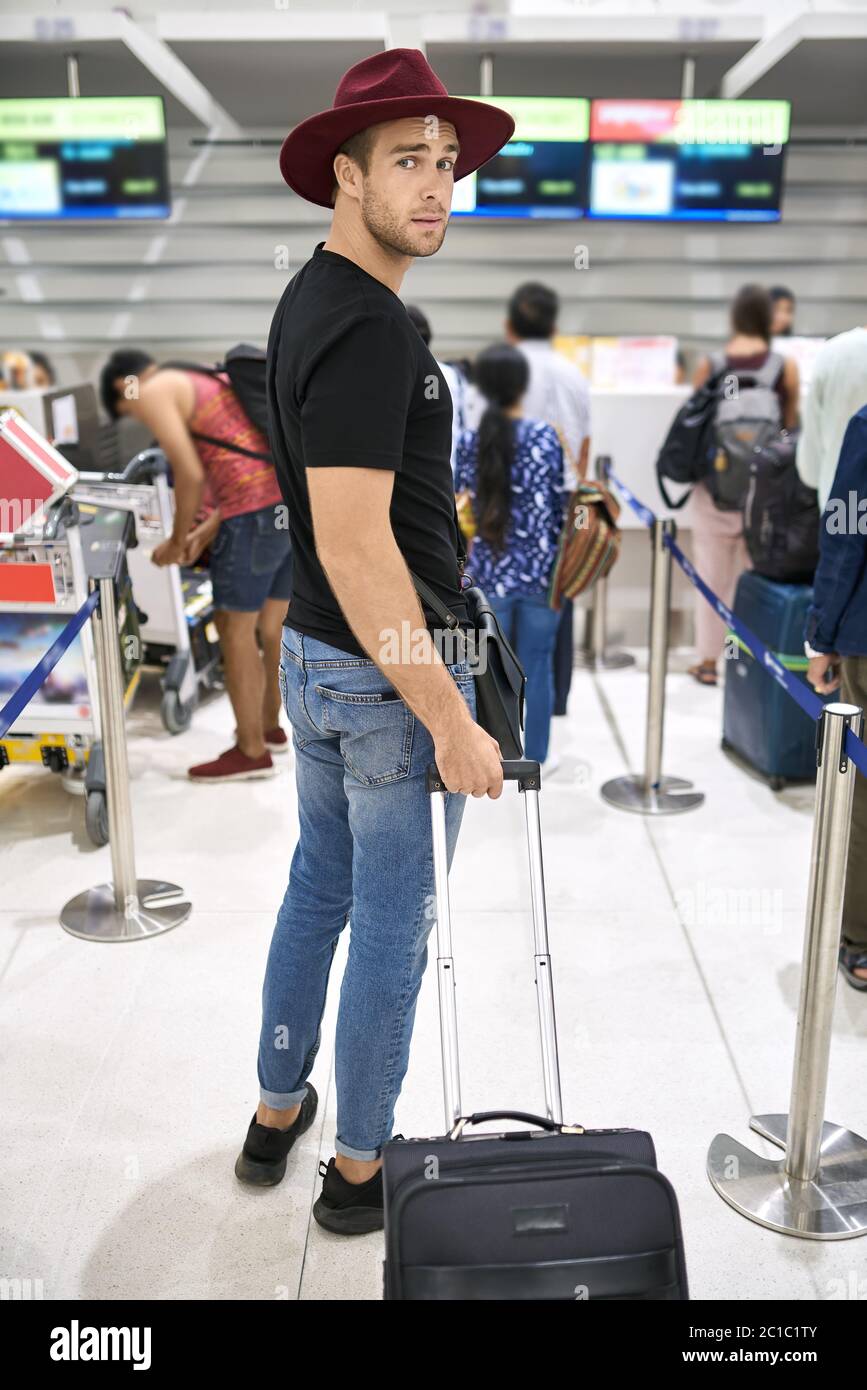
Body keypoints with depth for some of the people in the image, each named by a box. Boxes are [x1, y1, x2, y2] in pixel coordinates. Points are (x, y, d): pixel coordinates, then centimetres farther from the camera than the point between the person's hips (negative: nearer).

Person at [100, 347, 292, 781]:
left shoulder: (153, 392, 1)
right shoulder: (208, 381, 28)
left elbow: (190, 474, -10)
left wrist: (178, 540, 4)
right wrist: (206, 531, 23)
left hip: (257, 511, -9)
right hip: (294, 499, 9)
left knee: (234, 630, 3)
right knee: (270, 624, 19)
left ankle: (251, 751, 11)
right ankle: (269, 726, 33)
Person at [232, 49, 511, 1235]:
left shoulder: (310, 301, 10)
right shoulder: (368, 325, -21)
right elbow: (355, 544, -28)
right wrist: (453, 722, -25)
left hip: (311, 653, 10)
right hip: (390, 671, -9)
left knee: (319, 890, 21)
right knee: (394, 928, 7)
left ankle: (277, 1114, 38)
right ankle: (360, 1170, 26)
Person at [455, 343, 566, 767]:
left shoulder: (468, 441, -3)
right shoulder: (546, 436, -6)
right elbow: (559, 503, -2)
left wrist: (458, 567, 12)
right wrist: (560, 558, 11)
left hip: (488, 570, 1)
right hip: (540, 567, -1)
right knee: (537, 665, 9)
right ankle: (534, 757, 19)